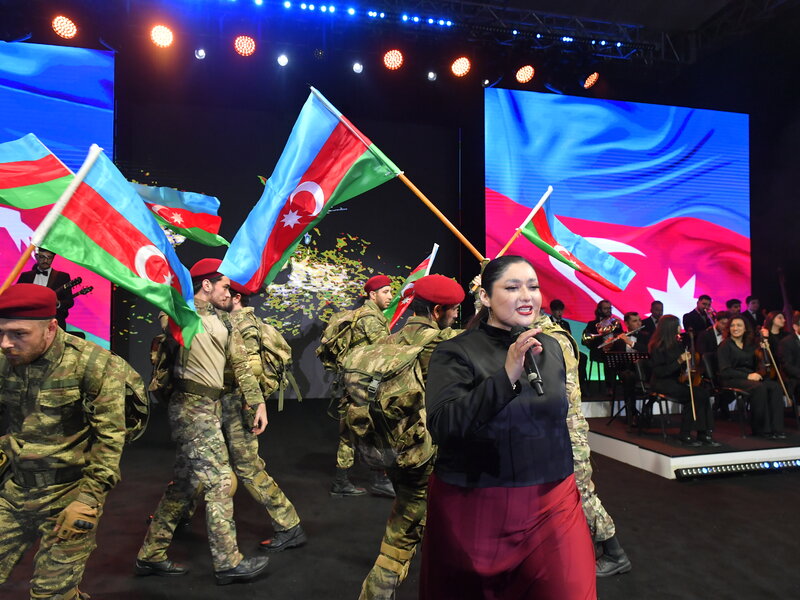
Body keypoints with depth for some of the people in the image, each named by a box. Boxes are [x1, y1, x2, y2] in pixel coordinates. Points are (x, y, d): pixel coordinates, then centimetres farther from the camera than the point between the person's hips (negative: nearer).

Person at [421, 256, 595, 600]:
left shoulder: (551, 347, 6)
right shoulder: (456, 352, -11)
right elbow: (442, 426, -25)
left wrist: (575, 484, 23)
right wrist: (507, 375, -32)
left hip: (552, 503, 4)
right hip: (474, 506, -3)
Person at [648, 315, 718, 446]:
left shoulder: (677, 344, 13)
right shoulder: (658, 347, -10)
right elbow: (659, 372, -16)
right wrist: (679, 361, -20)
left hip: (676, 381, 7)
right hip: (662, 383, -7)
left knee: (703, 393, -20)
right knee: (697, 394, -26)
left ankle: (704, 434, -20)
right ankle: (685, 435, -17)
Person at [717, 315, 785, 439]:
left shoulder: (750, 344, 19)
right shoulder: (725, 345, 0)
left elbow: (759, 363, 17)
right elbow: (725, 371, -9)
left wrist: (758, 373, -7)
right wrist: (747, 376, -17)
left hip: (751, 377, 6)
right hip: (732, 380, -6)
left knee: (775, 387, -23)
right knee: (759, 388, -33)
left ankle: (775, 429, -23)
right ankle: (761, 429, -22)